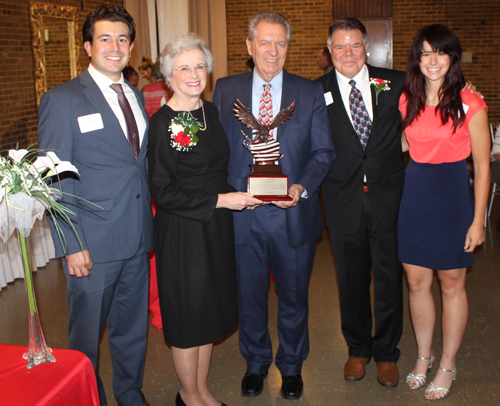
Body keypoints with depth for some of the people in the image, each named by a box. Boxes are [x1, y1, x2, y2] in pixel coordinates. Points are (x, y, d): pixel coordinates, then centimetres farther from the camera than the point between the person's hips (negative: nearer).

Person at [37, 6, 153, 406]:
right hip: (93, 244, -5)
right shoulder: (61, 100, -7)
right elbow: (54, 180, -10)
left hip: (138, 239, 6)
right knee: (87, 335, 9)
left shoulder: (137, 96, 12)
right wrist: (71, 246, -15)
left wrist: (150, 223, 9)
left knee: (133, 328, 19)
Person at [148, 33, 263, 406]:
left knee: (210, 311, 16)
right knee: (188, 314, 7)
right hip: (182, 231, -7)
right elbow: (163, 192, -17)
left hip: (217, 225, 7)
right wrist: (220, 200, -18)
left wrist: (240, 194, 1)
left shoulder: (211, 112, 6)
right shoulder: (163, 123, -15)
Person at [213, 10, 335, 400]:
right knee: (250, 295, 16)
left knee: (294, 295, 14)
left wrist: (303, 186, -16)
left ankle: (291, 365, 37)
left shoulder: (310, 92, 1)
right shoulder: (225, 90, 4)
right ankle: (256, 362, 39)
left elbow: (324, 151, 1)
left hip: (294, 214, 0)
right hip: (242, 215, 1)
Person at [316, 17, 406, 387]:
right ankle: (358, 349, 34)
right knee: (351, 281, 13)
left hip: (388, 198, 1)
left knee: (389, 279, 10)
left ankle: (386, 353, 31)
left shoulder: (395, 83, 2)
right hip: (344, 201, 0)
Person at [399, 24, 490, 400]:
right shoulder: (407, 101, 5)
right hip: (414, 194, 4)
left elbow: (482, 166, -6)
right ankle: (424, 356, 31)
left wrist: (478, 220, -8)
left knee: (452, 284, 8)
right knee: (417, 283, 11)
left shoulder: (470, 104, -8)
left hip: (453, 194, -4)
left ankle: (448, 366, 25)